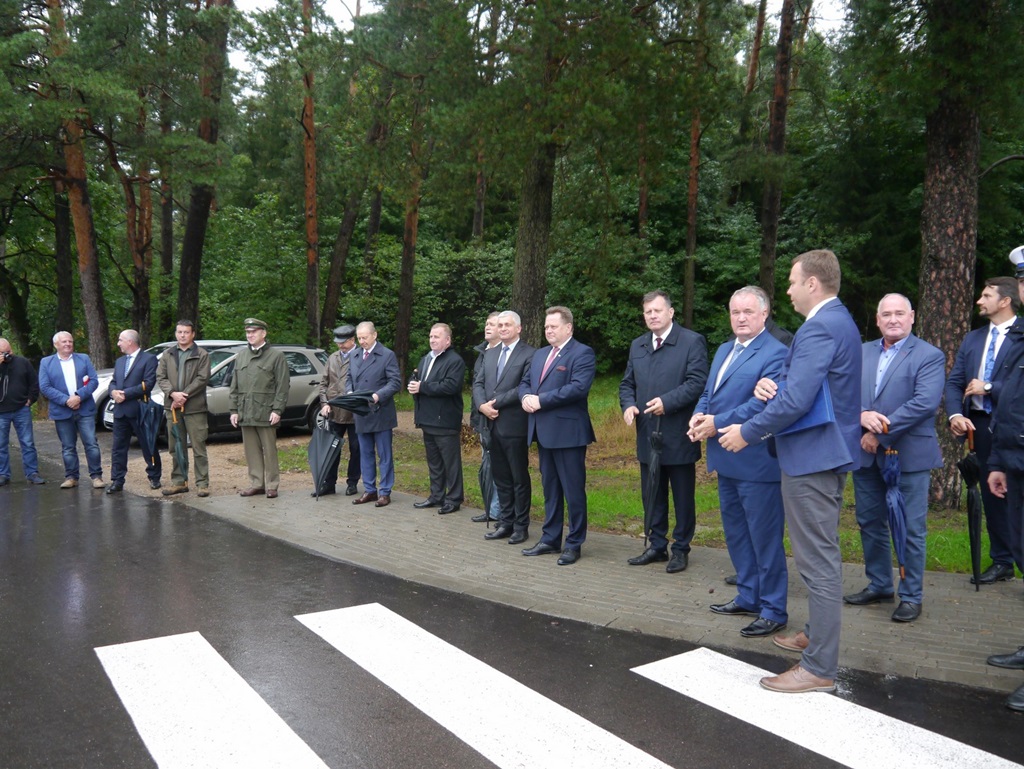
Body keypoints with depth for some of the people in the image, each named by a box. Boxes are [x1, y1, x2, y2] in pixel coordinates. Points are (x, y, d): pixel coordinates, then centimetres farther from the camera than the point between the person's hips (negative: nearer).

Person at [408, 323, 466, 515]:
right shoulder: (425, 359, 18)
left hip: (445, 421, -8)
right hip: (428, 420, 8)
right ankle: (436, 496, 25)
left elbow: (451, 385, -23)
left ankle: (453, 499, 7)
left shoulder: (455, 361, -11)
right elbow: (416, 380, 17)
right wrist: (413, 385, -8)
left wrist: (422, 387, -19)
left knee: (451, 462, 0)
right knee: (433, 462, 16)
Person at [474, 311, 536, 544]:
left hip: (514, 425, -7)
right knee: (500, 476, 13)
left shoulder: (529, 354, -7)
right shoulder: (489, 354, 15)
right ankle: (506, 522, 22)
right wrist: (482, 405, -8)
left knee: (519, 478, 3)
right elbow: (478, 382, 10)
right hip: (492, 424, 7)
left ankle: (521, 526, 13)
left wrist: (496, 402, -15)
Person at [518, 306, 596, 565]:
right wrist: (526, 396, -5)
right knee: (550, 489, 16)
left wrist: (541, 400, -18)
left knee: (573, 491, 1)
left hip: (568, 432, -8)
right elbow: (524, 382, 19)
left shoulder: (582, 353, -8)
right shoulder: (539, 354, 18)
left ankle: (574, 544, 11)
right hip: (543, 432, 8)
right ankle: (550, 539, 25)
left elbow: (579, 387, -21)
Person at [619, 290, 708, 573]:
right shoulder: (637, 345, 14)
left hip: (679, 436, -5)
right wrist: (628, 404, -4)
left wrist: (667, 401, -23)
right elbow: (627, 383, 16)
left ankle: (681, 548, 18)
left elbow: (697, 381, -14)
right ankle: (657, 545, 25)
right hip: (647, 435, 6)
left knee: (683, 496, 6)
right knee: (652, 495, 13)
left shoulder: (692, 341, -5)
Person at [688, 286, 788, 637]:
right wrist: (699, 416, -4)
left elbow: (762, 403, -22)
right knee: (736, 534, 19)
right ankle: (748, 597, 33)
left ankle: (773, 610, 12)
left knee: (765, 538, 0)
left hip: (757, 461, -9)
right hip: (726, 460, 9)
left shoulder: (775, 353, -13)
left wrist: (717, 423, -19)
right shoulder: (724, 350, 16)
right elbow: (708, 393, 17)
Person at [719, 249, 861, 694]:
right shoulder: (839, 321, 15)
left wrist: (747, 432, -14)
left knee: (818, 559, -4)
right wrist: (774, 383, 1)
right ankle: (818, 633, 38)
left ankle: (820, 667, 4)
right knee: (821, 553, 22)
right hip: (831, 452, 11)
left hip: (812, 456, -11)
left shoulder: (818, 328, -19)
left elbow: (796, 401, -26)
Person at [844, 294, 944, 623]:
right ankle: (878, 585, 31)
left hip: (908, 455, -5)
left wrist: (881, 432, -18)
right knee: (870, 523, 15)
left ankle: (911, 596, 17)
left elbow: (924, 403, -17)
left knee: (910, 530, 3)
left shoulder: (929, 356, -5)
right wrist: (861, 415, -19)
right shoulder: (862, 352, 10)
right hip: (867, 454, 5)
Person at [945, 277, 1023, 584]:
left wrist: (989, 387, -13)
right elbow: (954, 382, 9)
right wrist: (955, 414, -7)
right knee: (992, 494, 12)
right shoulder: (972, 339, 14)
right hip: (981, 426, 6)